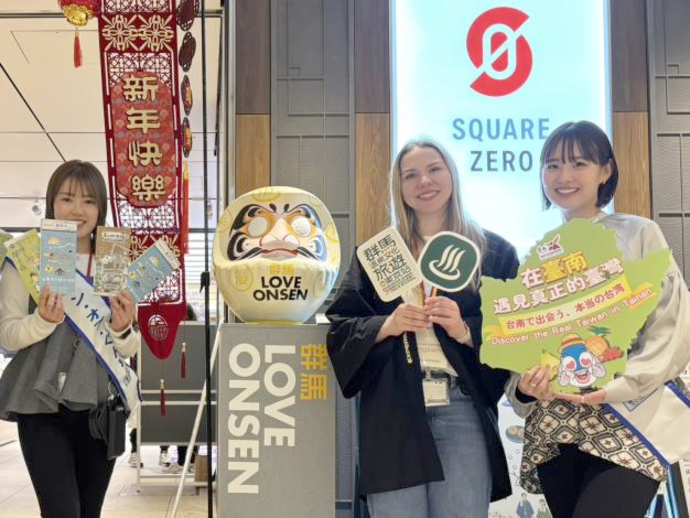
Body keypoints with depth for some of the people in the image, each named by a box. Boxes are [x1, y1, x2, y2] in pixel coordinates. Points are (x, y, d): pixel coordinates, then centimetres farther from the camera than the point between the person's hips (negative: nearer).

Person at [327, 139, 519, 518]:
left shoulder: (495, 252, 9)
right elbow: (339, 326, 8)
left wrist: (465, 330, -13)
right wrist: (385, 325, -10)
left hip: (464, 410, 0)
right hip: (392, 414, 1)